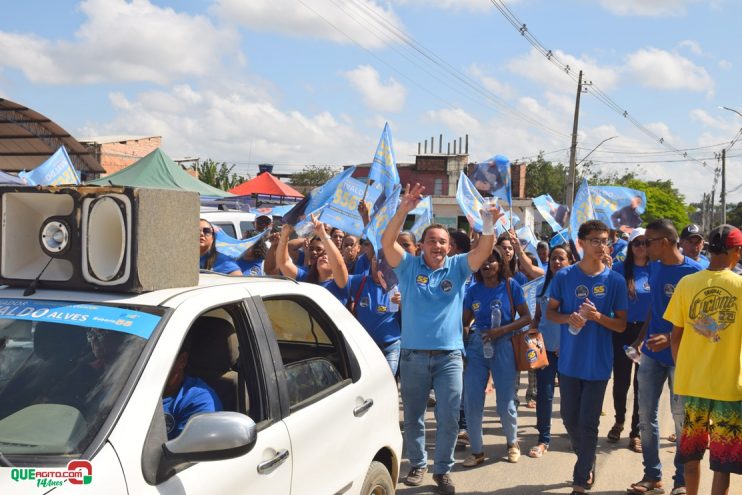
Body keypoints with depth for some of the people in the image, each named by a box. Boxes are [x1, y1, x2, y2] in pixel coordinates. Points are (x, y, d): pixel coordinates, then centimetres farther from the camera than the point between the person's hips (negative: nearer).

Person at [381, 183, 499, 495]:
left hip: (449, 355, 0)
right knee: (413, 417, 13)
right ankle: (417, 464, 31)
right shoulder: (409, 267, 0)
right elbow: (387, 242, -15)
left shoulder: (458, 267, 3)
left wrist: (489, 225, -33)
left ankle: (443, 470, 19)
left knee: (448, 419, 3)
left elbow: (483, 249, -12)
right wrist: (403, 210, -29)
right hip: (413, 355, 0)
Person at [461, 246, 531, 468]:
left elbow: (526, 317, -3)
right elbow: (465, 322, 10)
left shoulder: (511, 286, -2)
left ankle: (512, 443, 31)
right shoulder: (473, 290, 5)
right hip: (476, 345, 3)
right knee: (471, 401, 0)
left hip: (503, 346, -2)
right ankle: (477, 451, 16)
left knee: (506, 402, 4)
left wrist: (502, 330, -15)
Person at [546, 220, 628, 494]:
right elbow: (550, 311, 6)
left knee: (588, 423, 1)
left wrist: (598, 316, -20)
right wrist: (568, 318, -15)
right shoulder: (564, 276, -3)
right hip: (569, 360, 2)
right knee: (570, 419, 13)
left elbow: (621, 325, -1)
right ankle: (588, 462, 39)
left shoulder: (615, 280, -5)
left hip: (598, 363, -2)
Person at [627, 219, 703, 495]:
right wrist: (641, 338, 9)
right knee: (646, 414, 8)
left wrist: (670, 338, -24)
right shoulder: (655, 267, 5)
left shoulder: (694, 272, -15)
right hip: (652, 353, 6)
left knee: (681, 418, 4)